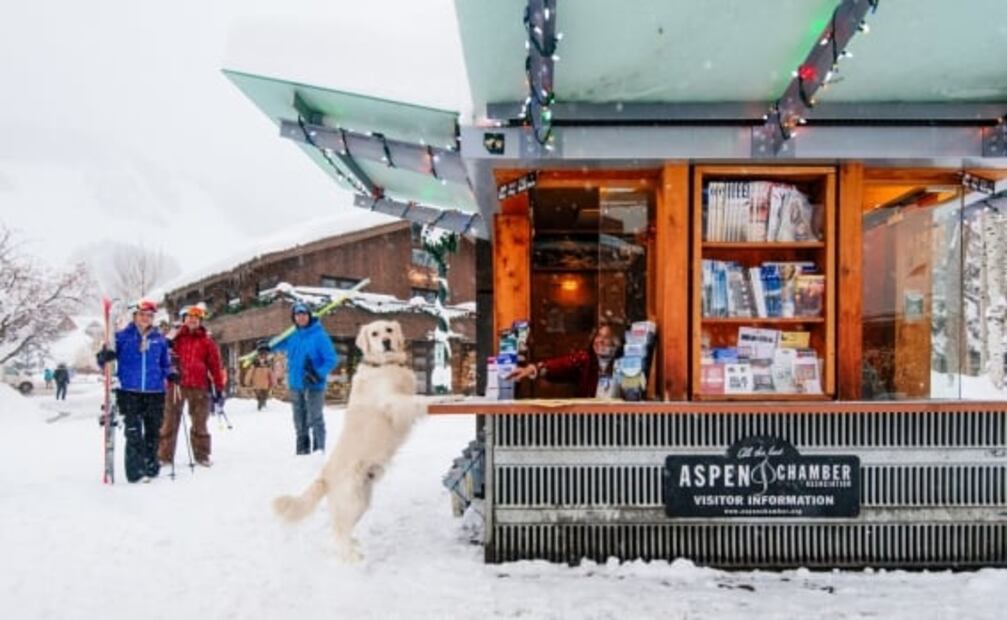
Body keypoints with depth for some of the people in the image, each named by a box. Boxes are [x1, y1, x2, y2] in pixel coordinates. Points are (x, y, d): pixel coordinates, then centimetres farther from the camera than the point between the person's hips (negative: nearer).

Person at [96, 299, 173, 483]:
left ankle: (151, 466, 24)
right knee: (133, 433, -9)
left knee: (152, 432, 10)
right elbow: (109, 357, 4)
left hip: (155, 393, 3)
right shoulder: (123, 336, 3)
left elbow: (165, 364, 18)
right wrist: (104, 356, -19)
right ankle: (135, 470, -6)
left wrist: (171, 374, -1)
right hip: (129, 392, -3)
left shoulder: (159, 338, 10)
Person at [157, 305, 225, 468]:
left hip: (199, 387, 0)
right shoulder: (175, 337, 7)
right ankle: (165, 456, 11)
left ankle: (202, 455, 19)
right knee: (170, 422, 4)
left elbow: (215, 365, 4)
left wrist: (219, 388, 1)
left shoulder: (207, 341, 6)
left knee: (199, 423, 9)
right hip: (176, 384, 0)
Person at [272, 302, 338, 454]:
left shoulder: (319, 335, -12)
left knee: (314, 420, -5)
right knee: (299, 421, 14)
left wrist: (318, 374, -23)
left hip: (313, 385, -6)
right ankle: (302, 450, 25)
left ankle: (319, 450, 3)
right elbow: (280, 344, 28)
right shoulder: (292, 336, 5)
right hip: (295, 385, 6)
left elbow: (331, 359, -13)